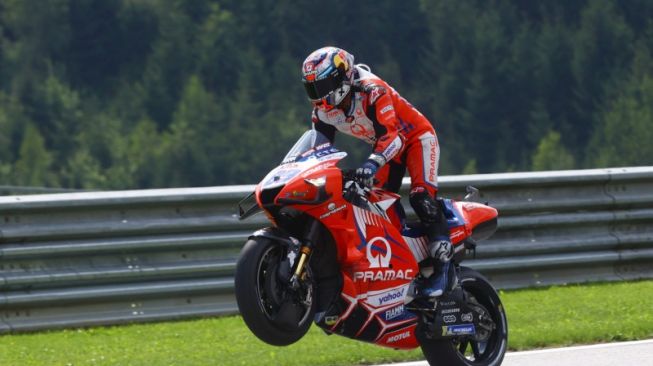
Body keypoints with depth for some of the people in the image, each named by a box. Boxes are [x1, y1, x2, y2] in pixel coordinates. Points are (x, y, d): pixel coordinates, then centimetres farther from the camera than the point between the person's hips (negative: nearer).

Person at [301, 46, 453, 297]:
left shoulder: (372, 91, -34)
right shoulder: (323, 109, -9)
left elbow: (391, 136, -43)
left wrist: (373, 163, -59)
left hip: (415, 135, -8)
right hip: (384, 145, 8)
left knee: (422, 197, -23)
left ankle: (442, 265, -24)